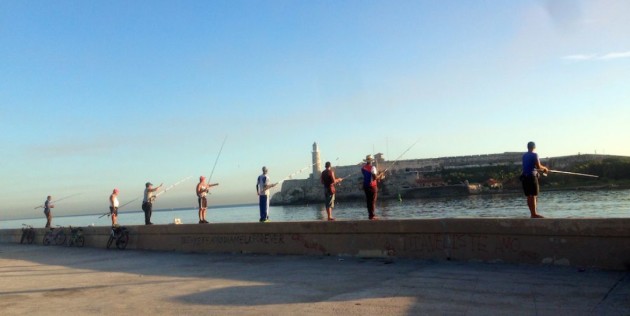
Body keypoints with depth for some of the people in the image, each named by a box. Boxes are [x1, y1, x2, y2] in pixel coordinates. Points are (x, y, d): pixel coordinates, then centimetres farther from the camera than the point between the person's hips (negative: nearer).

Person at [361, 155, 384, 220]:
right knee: (373, 201, -1)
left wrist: (377, 176, 21)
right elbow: (375, 177, -20)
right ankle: (372, 215, -2)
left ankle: (370, 214, 17)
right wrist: (380, 175, -1)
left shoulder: (363, 168, 7)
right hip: (372, 185, -6)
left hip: (365, 185, 7)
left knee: (368, 200, 12)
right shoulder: (372, 167, -14)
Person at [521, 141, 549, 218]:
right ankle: (534, 214, -7)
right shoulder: (534, 155, -7)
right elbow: (538, 166, -11)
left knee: (529, 196, 7)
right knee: (533, 196, -6)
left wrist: (542, 169, 25)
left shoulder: (524, 156, 15)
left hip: (525, 177, 7)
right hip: (532, 176, -7)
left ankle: (532, 213, 12)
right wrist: (545, 168, 9)